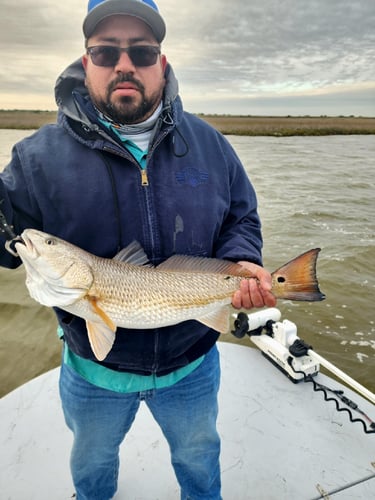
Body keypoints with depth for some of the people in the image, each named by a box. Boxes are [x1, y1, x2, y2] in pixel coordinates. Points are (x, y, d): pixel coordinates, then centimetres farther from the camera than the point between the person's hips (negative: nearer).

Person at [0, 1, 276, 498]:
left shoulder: (209, 144, -8)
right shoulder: (40, 155, -15)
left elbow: (242, 220, 0)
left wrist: (243, 265, -20)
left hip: (193, 363, 1)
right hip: (93, 369, 0)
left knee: (198, 454, 32)